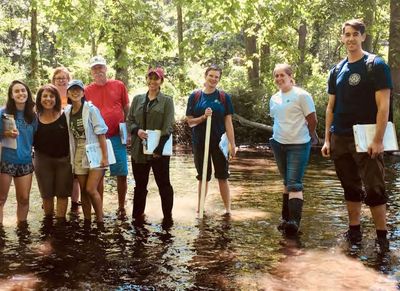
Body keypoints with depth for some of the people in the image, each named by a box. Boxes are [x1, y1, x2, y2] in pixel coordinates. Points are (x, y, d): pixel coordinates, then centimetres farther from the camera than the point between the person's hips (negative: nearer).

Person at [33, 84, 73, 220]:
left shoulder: (64, 116, -7)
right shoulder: (35, 118, -1)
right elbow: (32, 141, 5)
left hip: (64, 160, -2)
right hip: (42, 160, 2)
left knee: (62, 193, 7)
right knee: (46, 194, 14)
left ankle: (60, 220, 19)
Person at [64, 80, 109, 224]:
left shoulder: (91, 109, -11)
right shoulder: (67, 112, 6)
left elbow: (101, 133, -13)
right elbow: (70, 136, 12)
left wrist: (105, 156, -17)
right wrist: (71, 156, 10)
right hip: (79, 156, 5)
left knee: (91, 189, -11)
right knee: (83, 191, 8)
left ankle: (100, 221, 5)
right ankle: (87, 221, 19)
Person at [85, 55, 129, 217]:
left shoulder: (119, 85, 3)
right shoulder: (87, 91, 4)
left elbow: (127, 109, 9)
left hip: (117, 137, 0)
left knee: (122, 175, 4)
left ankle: (121, 207, 19)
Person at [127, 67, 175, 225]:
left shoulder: (167, 101, 0)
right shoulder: (137, 99, 12)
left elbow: (167, 127, -8)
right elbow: (129, 121, 11)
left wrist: (159, 149, -16)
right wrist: (137, 130, -12)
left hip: (159, 150, -3)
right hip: (139, 150, 4)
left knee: (163, 184, 4)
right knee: (140, 184, 11)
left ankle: (167, 217, 14)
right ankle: (138, 215, 21)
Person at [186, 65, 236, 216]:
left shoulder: (224, 97, 0)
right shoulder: (195, 96, 1)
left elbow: (228, 122, -2)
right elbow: (190, 121, 1)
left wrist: (232, 144, -6)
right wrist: (203, 117, -17)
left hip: (219, 141, -1)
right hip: (200, 142, 1)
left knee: (222, 176, 4)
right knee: (203, 176, 11)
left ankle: (227, 208, 12)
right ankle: (200, 207, 23)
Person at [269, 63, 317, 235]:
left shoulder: (301, 95, -10)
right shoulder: (274, 98, 10)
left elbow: (312, 120, -8)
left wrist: (308, 136, 4)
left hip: (298, 145, -6)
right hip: (279, 144, 6)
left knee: (294, 184, -13)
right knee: (287, 182, 15)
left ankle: (294, 221, -16)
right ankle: (286, 218, 24)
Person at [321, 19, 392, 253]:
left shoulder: (376, 66, -5)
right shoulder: (337, 71, 11)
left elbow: (383, 105, -11)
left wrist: (378, 140, -17)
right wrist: (327, 139, 9)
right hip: (341, 139, 5)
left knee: (374, 190, -4)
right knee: (351, 188, 13)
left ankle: (382, 236, 6)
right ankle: (354, 232, 23)